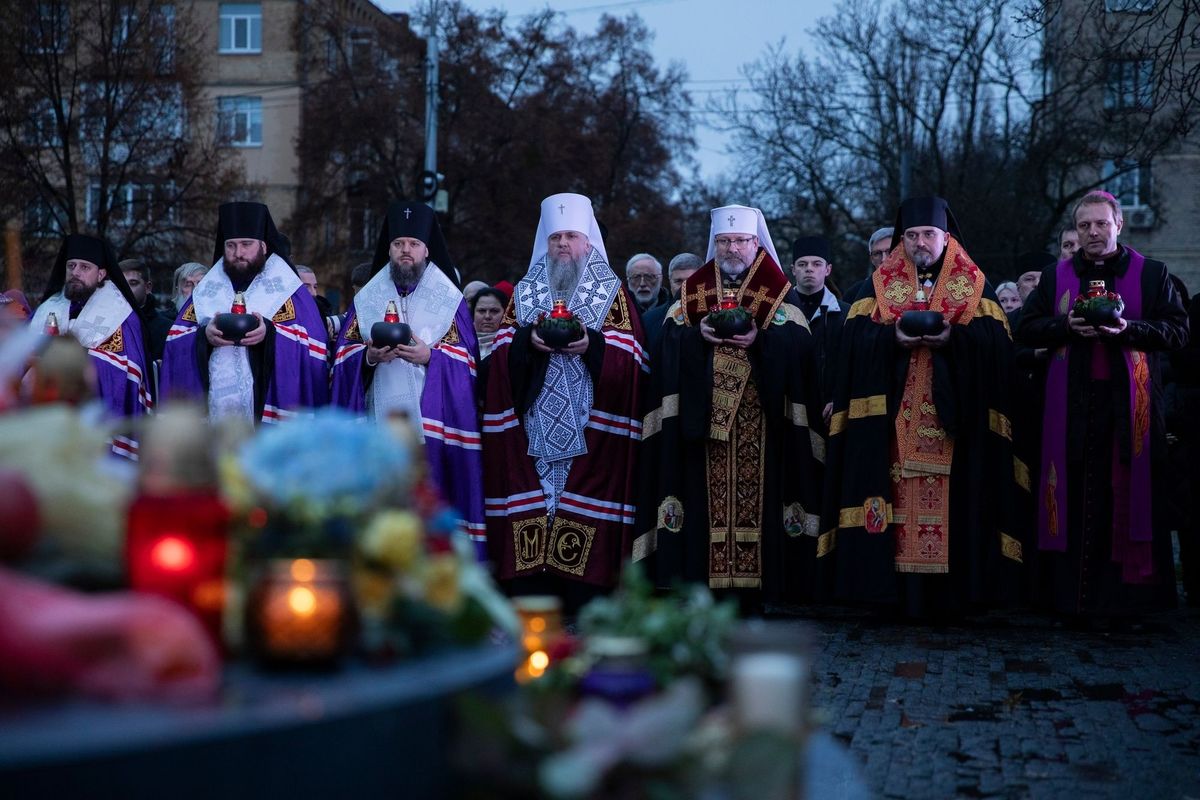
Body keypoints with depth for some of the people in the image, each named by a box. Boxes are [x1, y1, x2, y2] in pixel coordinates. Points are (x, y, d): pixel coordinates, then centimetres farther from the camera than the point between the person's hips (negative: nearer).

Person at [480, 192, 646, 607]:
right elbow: (500, 355, 7)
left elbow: (628, 361, -2)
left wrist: (592, 344, -18)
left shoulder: (614, 294, 9)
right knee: (527, 531, -3)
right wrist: (527, 339, -12)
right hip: (529, 431, 2)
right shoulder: (524, 293, 17)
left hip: (589, 432, -2)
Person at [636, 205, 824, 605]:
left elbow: (797, 342, -5)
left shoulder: (778, 291, 9)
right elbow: (670, 339, 4)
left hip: (760, 416, -2)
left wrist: (759, 338, -20)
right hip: (704, 413, 2)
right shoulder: (694, 289, 16)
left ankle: (753, 584, -2)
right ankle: (708, 582, -1)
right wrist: (698, 334, -14)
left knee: (754, 492, -6)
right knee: (708, 494, -4)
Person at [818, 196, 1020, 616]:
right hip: (893, 419, 0)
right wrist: (894, 337, -18)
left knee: (950, 501, -4)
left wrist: (951, 337, -18)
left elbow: (995, 338, -2)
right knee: (898, 500, -5)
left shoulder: (974, 284, 11)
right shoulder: (880, 283, 12)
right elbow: (856, 336, 0)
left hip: (953, 417, 0)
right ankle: (896, 591, -1)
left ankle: (949, 592, 1)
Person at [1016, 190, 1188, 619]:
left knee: (1128, 491, -2)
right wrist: (1067, 326, -8)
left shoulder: (1151, 274, 7)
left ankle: (1128, 586, 4)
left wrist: (1129, 329, -15)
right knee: (1075, 493, -2)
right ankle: (1071, 590, 2)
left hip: (1130, 402, -1)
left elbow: (1178, 330, 1)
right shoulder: (1055, 276, 14)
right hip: (1072, 403, 1)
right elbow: (1025, 330, 10)